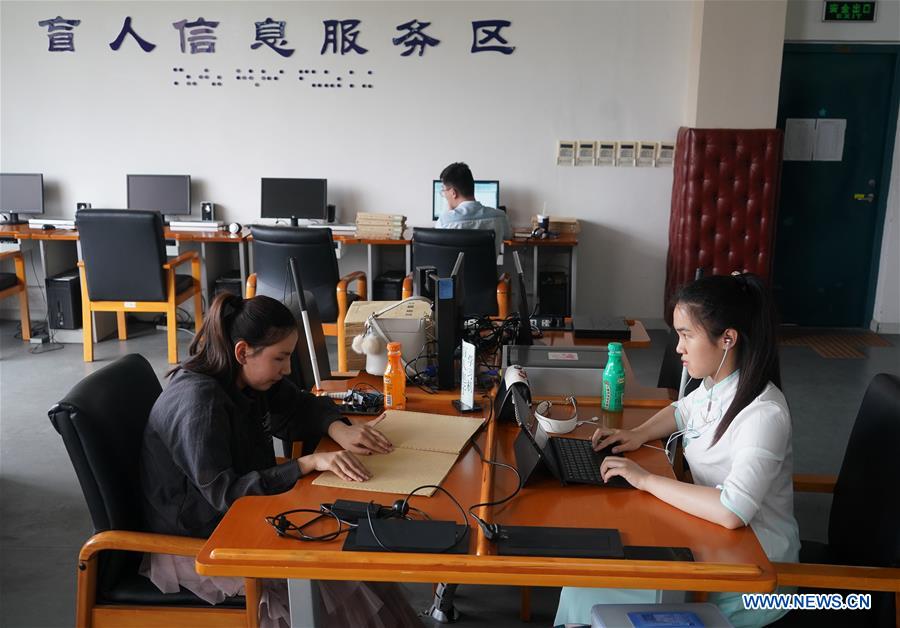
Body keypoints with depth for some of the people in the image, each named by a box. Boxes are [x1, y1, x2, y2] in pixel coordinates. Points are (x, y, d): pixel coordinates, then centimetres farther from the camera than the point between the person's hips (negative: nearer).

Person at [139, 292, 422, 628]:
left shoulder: (249, 379, -3)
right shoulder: (198, 401, -28)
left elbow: (302, 408, 11)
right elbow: (224, 493, -31)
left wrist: (339, 429, -11)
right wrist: (309, 463, -36)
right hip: (188, 542, -8)